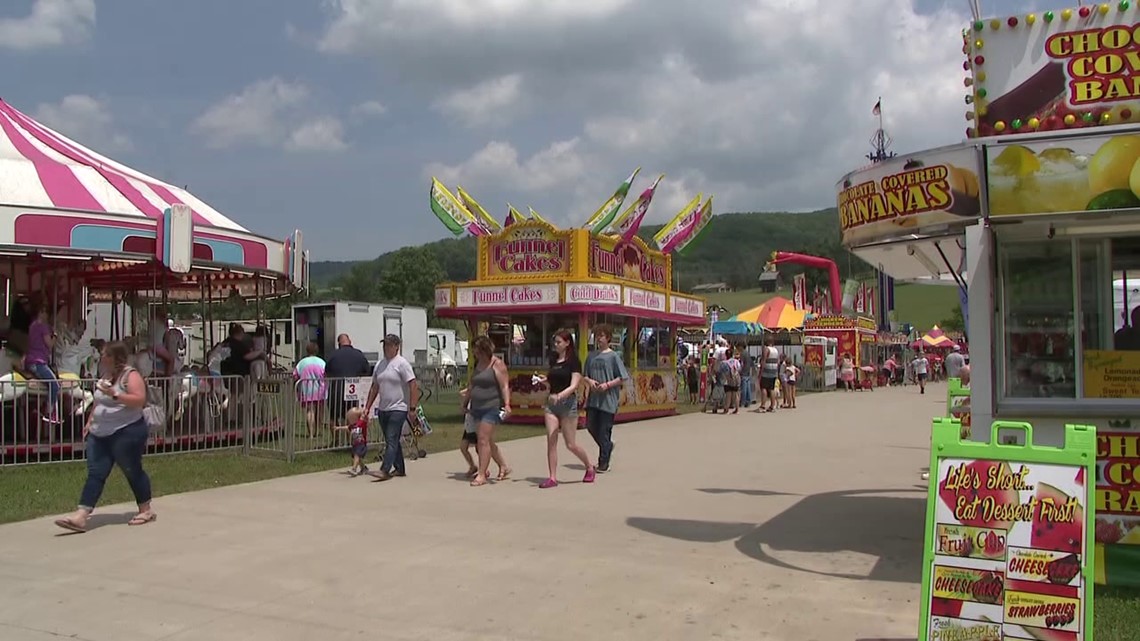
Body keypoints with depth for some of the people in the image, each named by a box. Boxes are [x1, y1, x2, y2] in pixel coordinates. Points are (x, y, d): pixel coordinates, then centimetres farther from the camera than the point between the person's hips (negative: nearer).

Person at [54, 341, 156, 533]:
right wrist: (90, 422, 20)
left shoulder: (131, 375, -10)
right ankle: (80, 517, -6)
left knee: (133, 471, 3)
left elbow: (140, 400, -22)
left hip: (127, 433, -8)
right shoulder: (106, 376, 15)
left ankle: (146, 511, 19)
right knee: (95, 473, 0)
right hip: (100, 434, 8)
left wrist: (115, 394, -28)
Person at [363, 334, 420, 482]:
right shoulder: (380, 364, 13)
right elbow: (374, 387, 19)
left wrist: (412, 408, -16)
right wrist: (367, 407, 16)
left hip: (398, 409, -7)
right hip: (383, 409, 8)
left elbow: (413, 386, -12)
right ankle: (399, 469, 22)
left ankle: (384, 470, -17)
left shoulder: (401, 363, -8)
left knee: (391, 440, -12)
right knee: (392, 441, 13)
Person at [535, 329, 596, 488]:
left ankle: (590, 468, 24)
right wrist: (544, 380, -1)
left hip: (568, 403, -6)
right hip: (551, 403, 6)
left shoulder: (573, 361, -8)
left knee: (571, 444, 1)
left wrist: (559, 396, -32)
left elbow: (574, 385, -17)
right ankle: (552, 478, 2)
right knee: (551, 441, -2)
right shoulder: (553, 360, 11)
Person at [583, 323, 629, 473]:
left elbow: (623, 378, -6)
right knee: (591, 426, 8)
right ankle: (608, 446, 35)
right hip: (593, 398, 5)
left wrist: (607, 384, -16)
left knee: (604, 431, -2)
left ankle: (604, 462, 9)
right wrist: (590, 381, -7)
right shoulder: (591, 355, 9)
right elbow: (585, 376, 15)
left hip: (608, 399, -5)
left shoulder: (613, 356, -5)